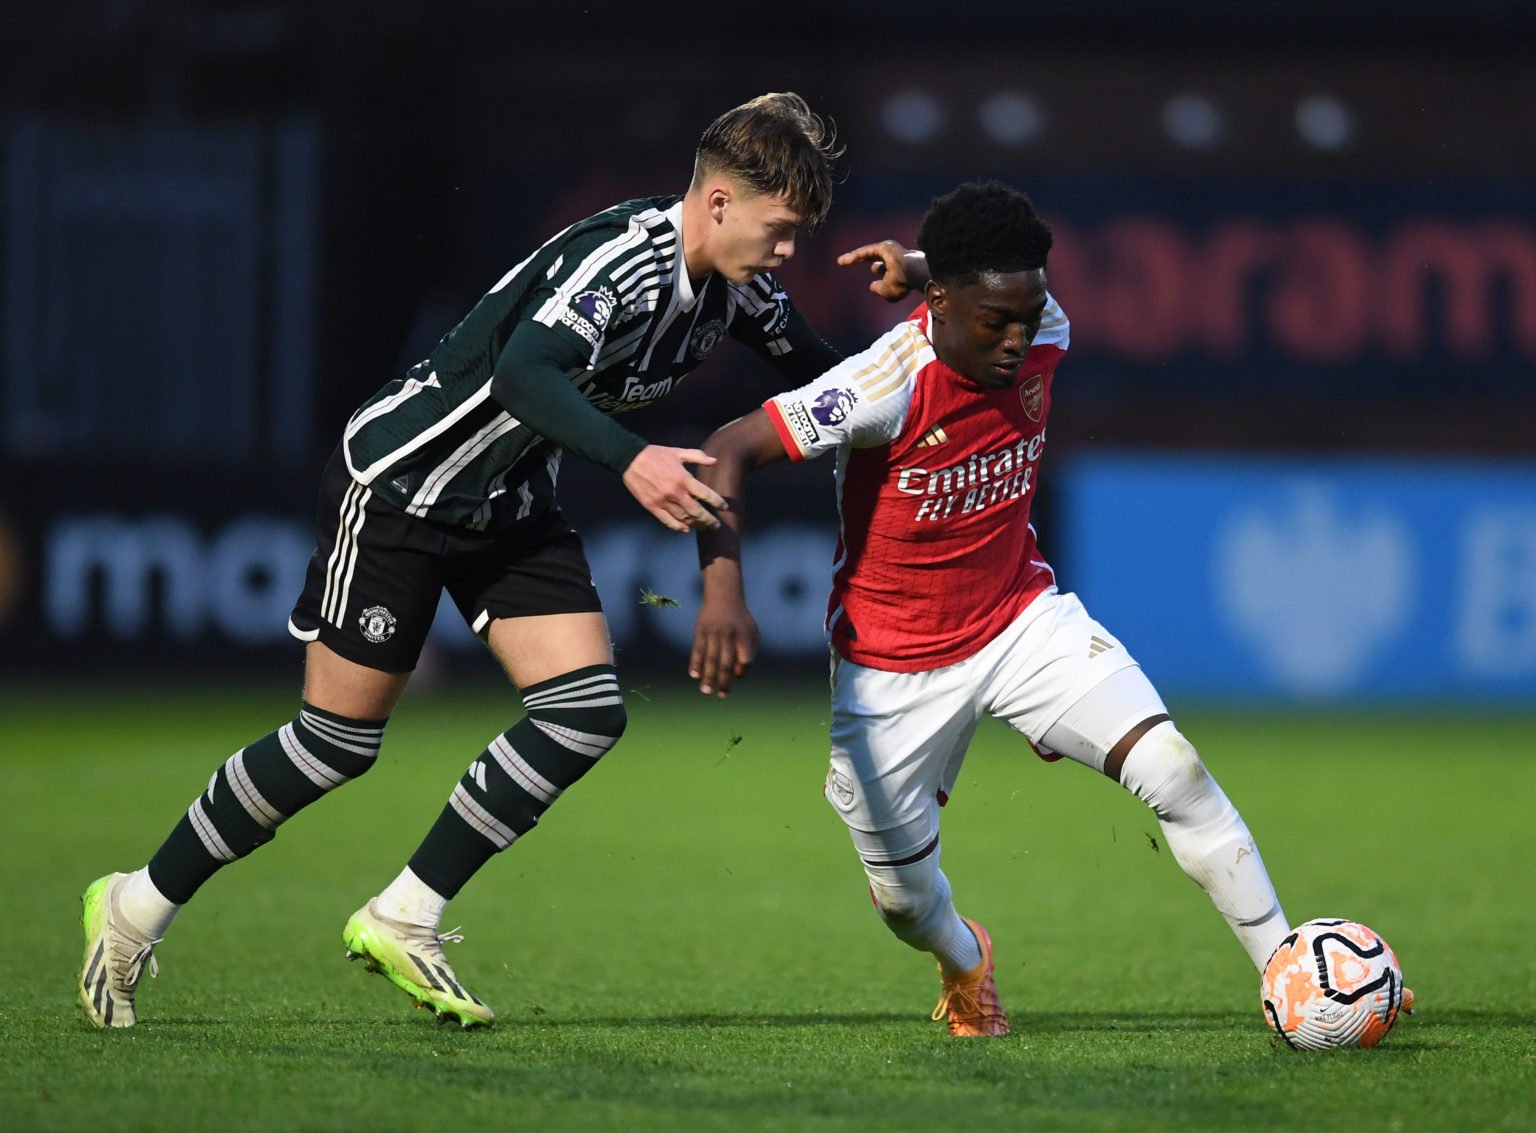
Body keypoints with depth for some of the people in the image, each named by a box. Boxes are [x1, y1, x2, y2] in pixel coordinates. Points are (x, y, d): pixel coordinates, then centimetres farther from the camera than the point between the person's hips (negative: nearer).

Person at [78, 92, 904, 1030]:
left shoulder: (735, 286, -2)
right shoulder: (624, 258, -29)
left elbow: (819, 375, 15)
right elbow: (522, 370, -43)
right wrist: (631, 460, -55)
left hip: (512, 507, 8)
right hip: (399, 484, -8)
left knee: (588, 713, -8)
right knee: (340, 739, -4)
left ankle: (403, 921, 2)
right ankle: (138, 907, 13)